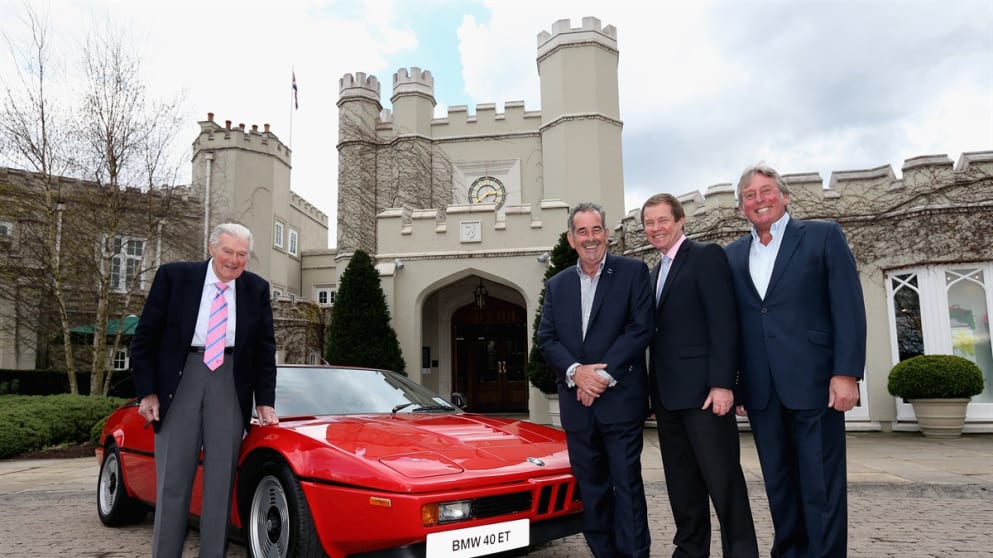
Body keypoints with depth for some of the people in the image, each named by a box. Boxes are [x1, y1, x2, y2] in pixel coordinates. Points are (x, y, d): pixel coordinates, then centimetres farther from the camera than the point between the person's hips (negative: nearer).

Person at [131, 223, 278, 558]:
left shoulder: (256, 289, 4)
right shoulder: (174, 276, -1)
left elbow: (265, 348, 7)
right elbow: (144, 337, 1)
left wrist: (265, 401, 1)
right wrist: (147, 391, -4)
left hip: (231, 382, 1)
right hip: (180, 377, -1)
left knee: (222, 478, 4)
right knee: (172, 477, 4)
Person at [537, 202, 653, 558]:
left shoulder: (633, 272, 1)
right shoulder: (557, 285, 13)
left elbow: (641, 328, -8)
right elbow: (546, 339, 5)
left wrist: (604, 375, -14)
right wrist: (575, 371, -12)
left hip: (620, 400, -4)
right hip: (577, 404, 4)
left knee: (627, 485, 1)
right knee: (591, 490, 11)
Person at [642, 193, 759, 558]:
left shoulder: (706, 256, -4)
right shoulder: (655, 273, 20)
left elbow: (724, 323, -13)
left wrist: (722, 383, -20)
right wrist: (654, 394, 13)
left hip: (703, 388, -8)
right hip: (668, 394, 8)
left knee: (722, 478, -4)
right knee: (681, 482, 12)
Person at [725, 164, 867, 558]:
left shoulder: (823, 236, 2)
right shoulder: (733, 254, 14)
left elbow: (849, 308, -5)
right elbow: (731, 320, 12)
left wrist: (847, 373, -13)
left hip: (813, 382, -4)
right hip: (761, 389, 4)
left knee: (821, 484, 1)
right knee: (778, 483, 12)